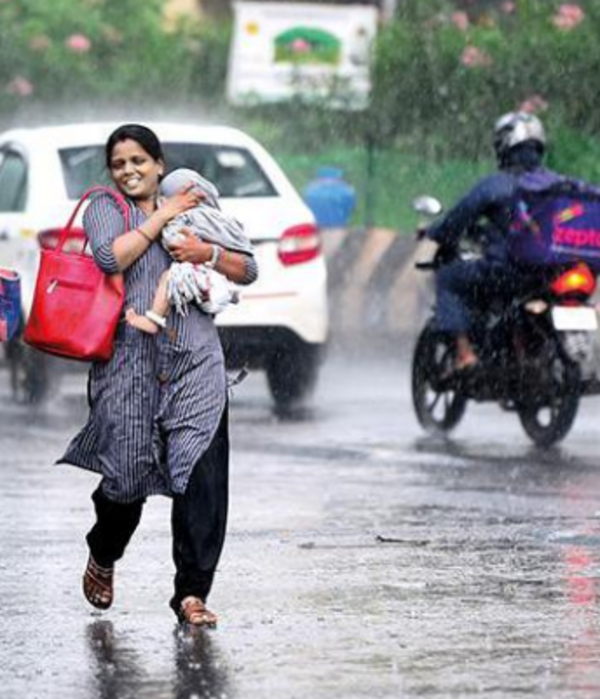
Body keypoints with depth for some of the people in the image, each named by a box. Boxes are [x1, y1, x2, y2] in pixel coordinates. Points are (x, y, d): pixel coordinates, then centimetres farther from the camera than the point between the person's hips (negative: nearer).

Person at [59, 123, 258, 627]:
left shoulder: (194, 208, 20)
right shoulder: (104, 209, 10)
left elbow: (248, 270, 17)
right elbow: (109, 257, -12)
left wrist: (209, 253, -3)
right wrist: (162, 217, -6)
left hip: (195, 360, 2)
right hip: (129, 361, -2)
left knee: (202, 477, -11)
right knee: (126, 473, -2)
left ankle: (192, 592, -7)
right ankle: (103, 558, 30)